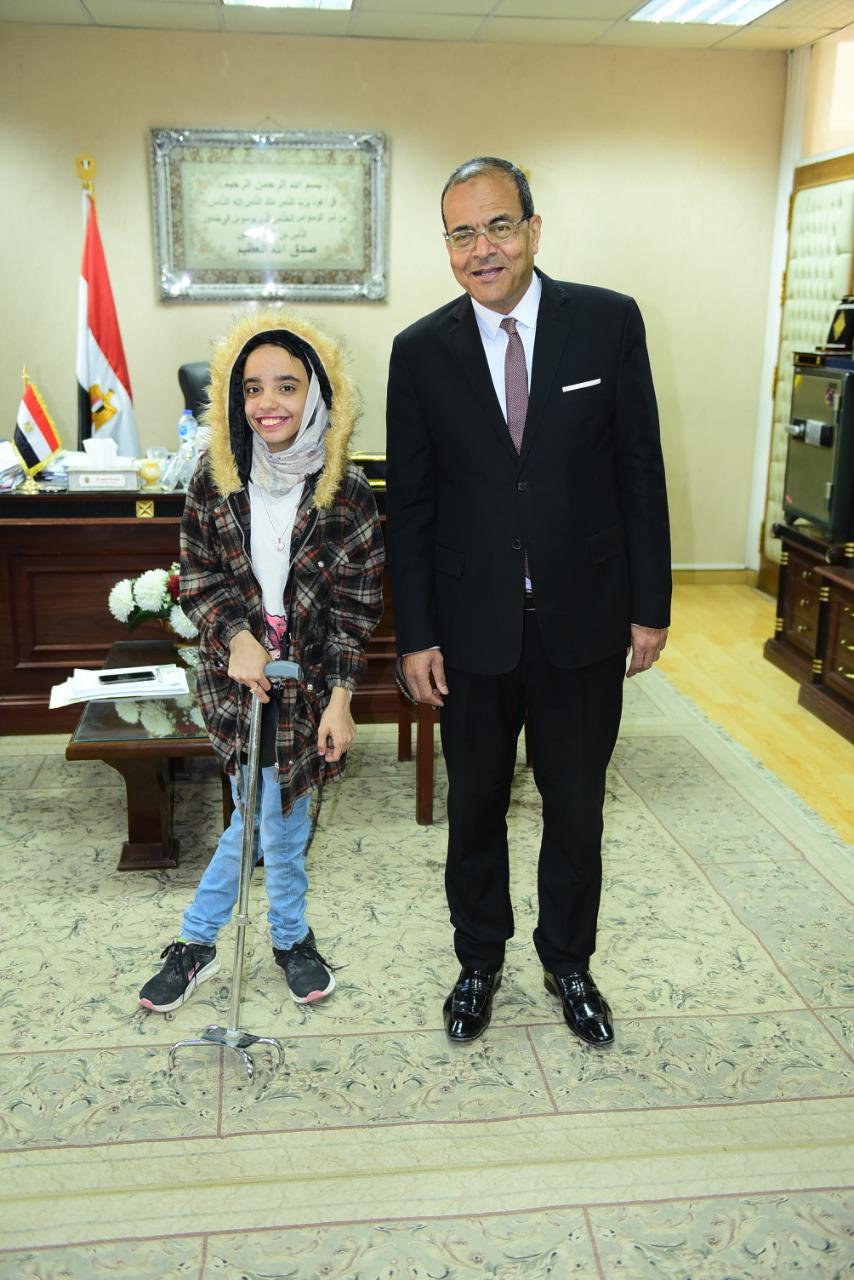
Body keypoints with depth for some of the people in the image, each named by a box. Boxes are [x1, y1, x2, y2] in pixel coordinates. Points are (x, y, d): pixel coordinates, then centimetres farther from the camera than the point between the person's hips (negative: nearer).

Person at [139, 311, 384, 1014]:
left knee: (270, 810, 10)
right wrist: (237, 635, -16)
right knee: (275, 813, 6)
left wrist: (339, 699, -11)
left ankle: (199, 940, 33)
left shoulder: (347, 491, -10)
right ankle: (291, 936, 31)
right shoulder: (216, 479, -5)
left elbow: (356, 605, -7)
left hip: (306, 679, 0)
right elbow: (199, 574, 2)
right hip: (238, 673, 0)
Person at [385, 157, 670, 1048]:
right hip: (473, 625, 1)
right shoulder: (421, 351, -3)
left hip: (584, 619, 0)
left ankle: (568, 964, 37)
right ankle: (479, 960, 38)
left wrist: (650, 606, -1)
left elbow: (641, 471, -1)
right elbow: (409, 503, 0)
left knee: (576, 807, 14)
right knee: (475, 805, 15)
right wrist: (415, 634, -2)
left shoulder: (609, 322, -4)